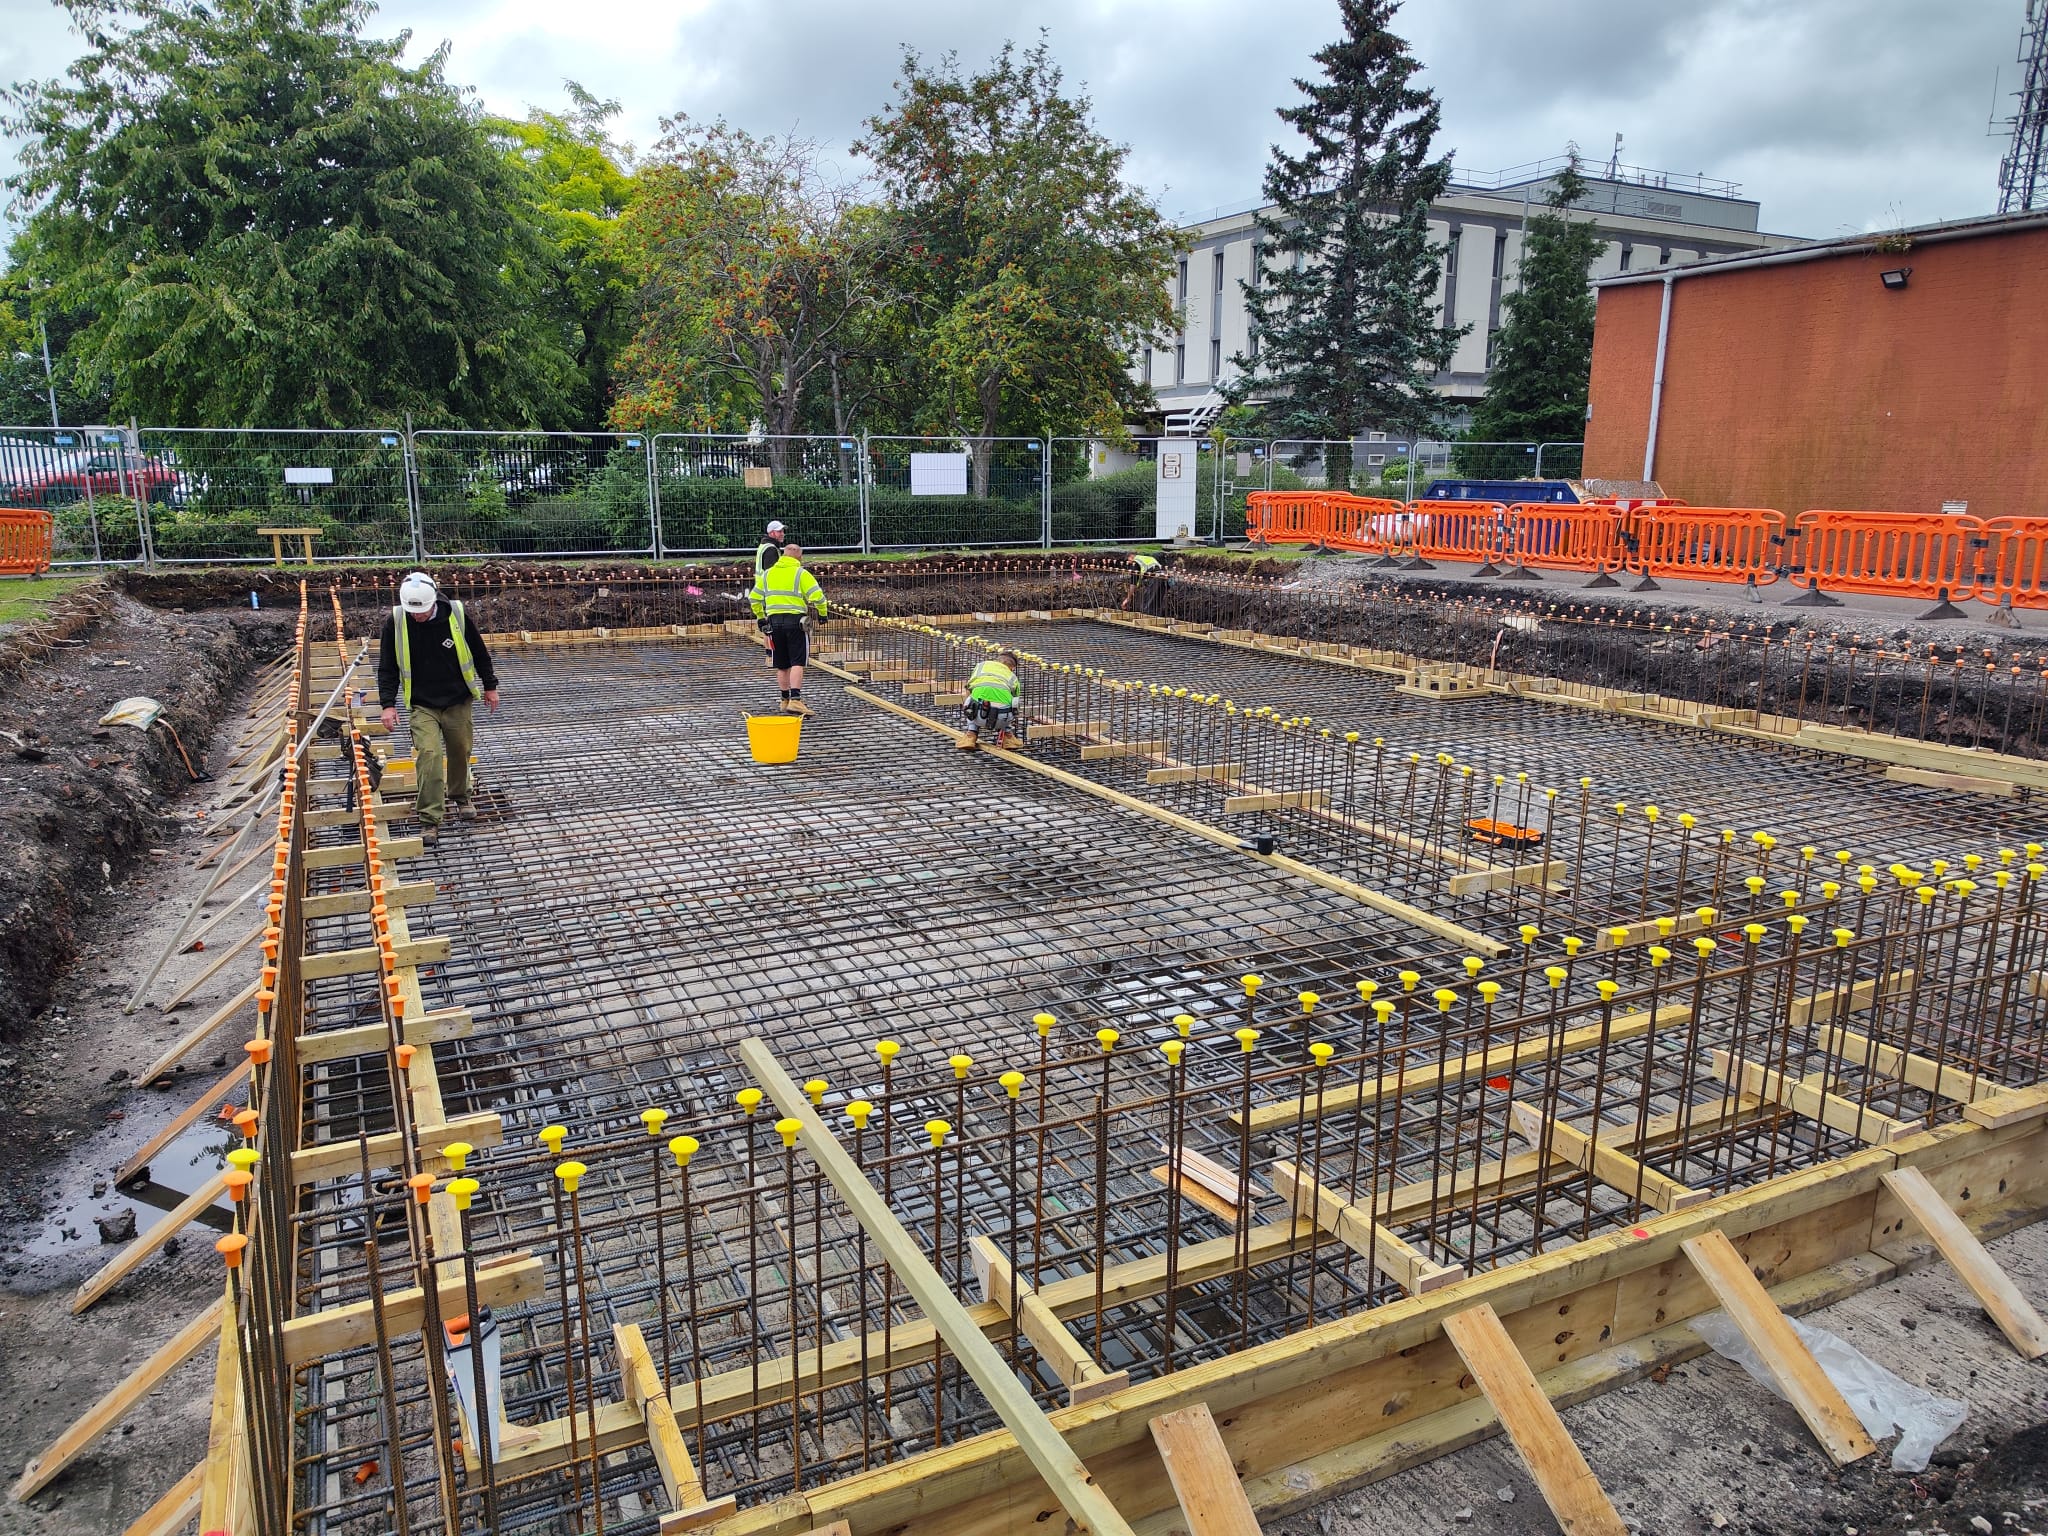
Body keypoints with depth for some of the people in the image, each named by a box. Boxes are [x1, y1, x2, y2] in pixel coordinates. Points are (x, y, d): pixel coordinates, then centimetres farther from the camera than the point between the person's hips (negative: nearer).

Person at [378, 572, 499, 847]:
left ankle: (460, 797, 43)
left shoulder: (456, 614, -13)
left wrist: (490, 686, 8)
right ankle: (429, 821, -9)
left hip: (458, 701, 1)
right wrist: (388, 704, -11)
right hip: (422, 705, -1)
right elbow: (387, 667, -4)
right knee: (429, 755, -14)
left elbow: (479, 652, 2)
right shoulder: (396, 622, -13)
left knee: (460, 752, 14)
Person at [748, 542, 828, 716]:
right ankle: (795, 700, -16)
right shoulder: (801, 574, -2)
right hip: (795, 620, -4)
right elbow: (817, 595, -11)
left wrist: (760, 617, 25)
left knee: (781, 666, 13)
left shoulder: (767, 574, 13)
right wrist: (822, 614, 3)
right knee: (797, 663, -5)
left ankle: (786, 700, 21)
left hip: (774, 621, 4)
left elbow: (754, 598, 16)